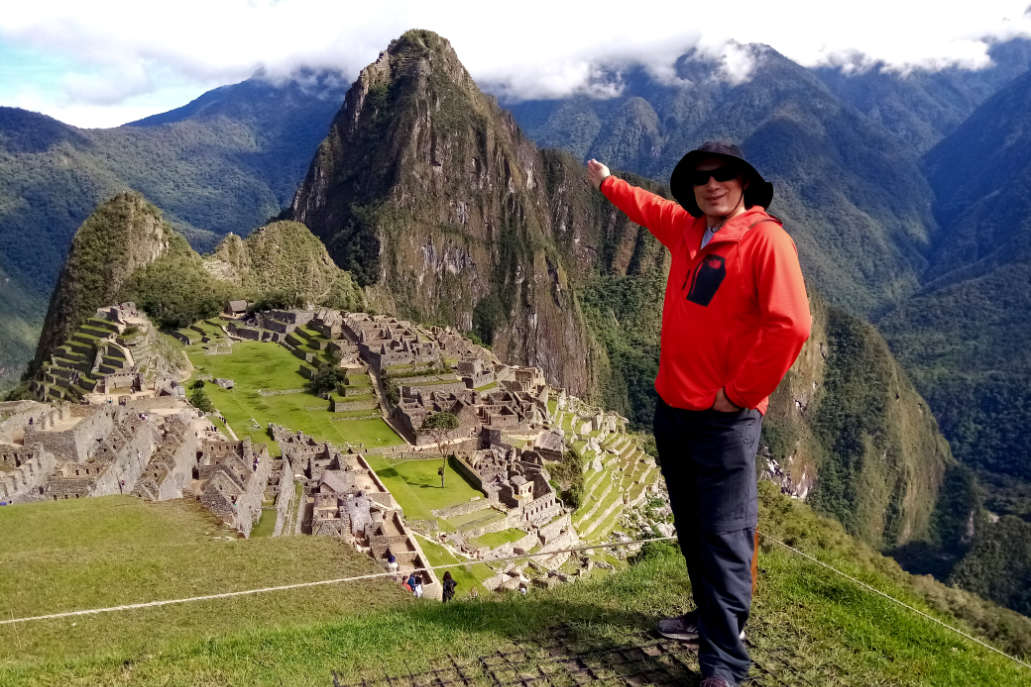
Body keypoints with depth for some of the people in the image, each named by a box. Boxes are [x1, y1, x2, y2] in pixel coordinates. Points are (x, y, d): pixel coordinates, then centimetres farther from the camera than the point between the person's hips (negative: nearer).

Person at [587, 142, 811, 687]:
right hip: (672, 410, 8)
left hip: (725, 419, -8)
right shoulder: (687, 229, 10)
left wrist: (739, 393, -17)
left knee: (724, 537, -5)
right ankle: (711, 616, 36)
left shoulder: (765, 239, -13)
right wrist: (607, 184, 47)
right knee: (691, 529, 19)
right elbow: (650, 208, 33)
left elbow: (790, 326, -23)